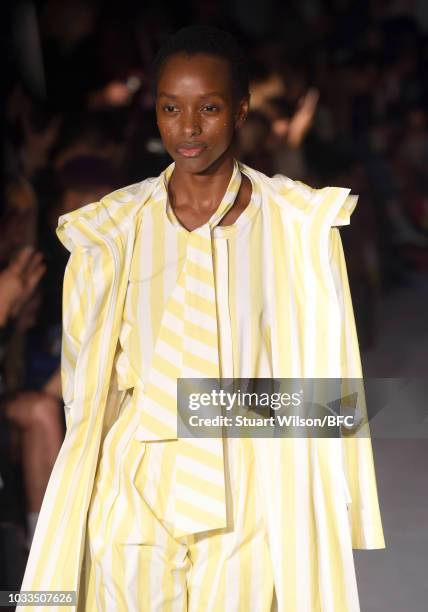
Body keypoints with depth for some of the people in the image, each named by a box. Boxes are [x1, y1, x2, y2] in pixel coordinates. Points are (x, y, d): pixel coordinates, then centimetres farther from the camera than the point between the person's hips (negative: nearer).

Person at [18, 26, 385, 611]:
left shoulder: (299, 224, -3)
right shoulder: (114, 228, 2)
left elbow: (322, 368, 0)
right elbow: (87, 380, 8)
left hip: (250, 492, -1)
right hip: (137, 492, 1)